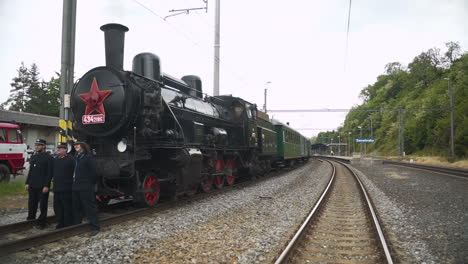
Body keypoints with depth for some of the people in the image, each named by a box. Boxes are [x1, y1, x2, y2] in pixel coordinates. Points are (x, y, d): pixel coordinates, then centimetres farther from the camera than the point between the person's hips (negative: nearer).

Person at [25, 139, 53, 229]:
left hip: (42, 186, -6)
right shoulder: (33, 156, 13)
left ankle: (41, 223, 12)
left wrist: (46, 186, -15)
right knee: (31, 204, 10)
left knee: (43, 205, 2)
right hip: (32, 186, 6)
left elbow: (49, 173, -11)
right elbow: (30, 171, 18)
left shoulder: (48, 157, -7)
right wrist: (27, 183, 11)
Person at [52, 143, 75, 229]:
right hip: (57, 188, 7)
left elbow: (74, 172, -10)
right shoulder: (55, 159, 14)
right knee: (57, 206, 13)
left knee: (67, 207, -1)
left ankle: (68, 224, 8)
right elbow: (52, 172, 20)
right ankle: (60, 223, 25)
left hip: (66, 189, -7)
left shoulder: (70, 159, -8)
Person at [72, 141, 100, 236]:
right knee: (76, 208, 15)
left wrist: (91, 184, -7)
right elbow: (74, 172, 17)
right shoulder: (75, 158, 15)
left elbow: (93, 172, -9)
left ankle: (95, 227, 2)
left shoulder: (88, 158, -6)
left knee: (90, 207, -4)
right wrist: (74, 183, 10)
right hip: (76, 187, 7)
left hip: (86, 188, -7)